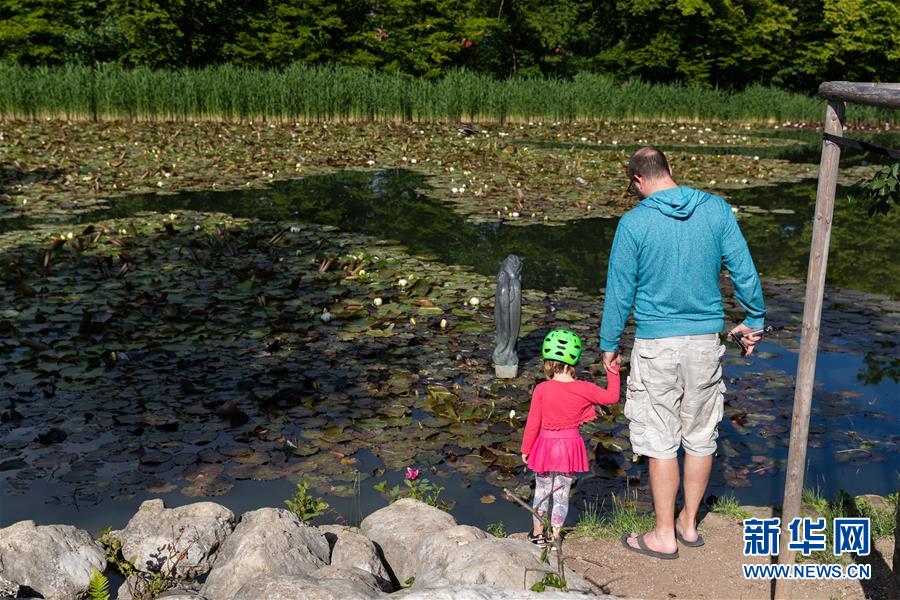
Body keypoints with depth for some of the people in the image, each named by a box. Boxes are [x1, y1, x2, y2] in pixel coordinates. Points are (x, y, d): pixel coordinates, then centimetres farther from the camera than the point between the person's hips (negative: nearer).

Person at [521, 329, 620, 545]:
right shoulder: (584, 389, -13)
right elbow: (612, 397, 3)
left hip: (545, 444, -1)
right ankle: (555, 535, 23)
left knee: (542, 490, 18)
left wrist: (525, 449, 1)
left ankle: (537, 532, 28)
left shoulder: (541, 389, -18)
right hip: (570, 446, 1)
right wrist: (613, 372, 14)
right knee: (562, 492, 15)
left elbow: (533, 423, -11)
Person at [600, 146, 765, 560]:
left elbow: (620, 290, -5)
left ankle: (665, 536, 15)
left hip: (656, 344, -3)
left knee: (661, 441, 6)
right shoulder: (716, 209, -2)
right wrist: (754, 320, 17)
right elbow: (744, 271, 2)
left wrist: (609, 344, 7)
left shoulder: (634, 223, -10)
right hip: (706, 340, 4)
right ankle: (689, 524, 28)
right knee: (701, 437, 15)